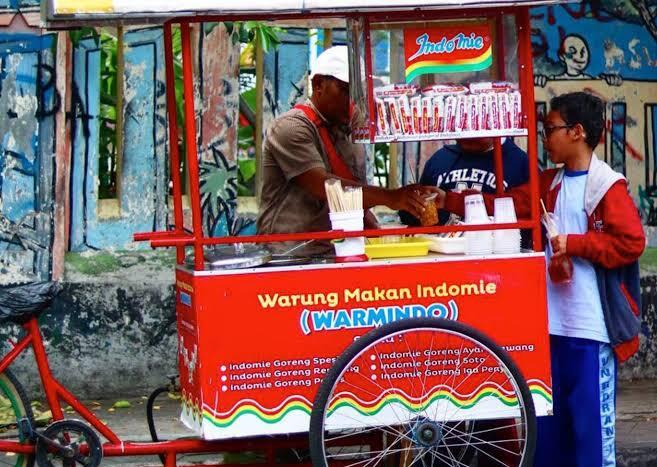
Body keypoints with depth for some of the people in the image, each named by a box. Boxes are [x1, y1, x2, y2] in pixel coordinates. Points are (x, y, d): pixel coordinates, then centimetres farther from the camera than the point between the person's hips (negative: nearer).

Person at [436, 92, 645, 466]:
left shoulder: (608, 186, -9)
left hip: (591, 326, -8)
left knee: (591, 415, -3)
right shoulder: (550, 183, 14)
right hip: (553, 321, 8)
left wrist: (574, 244, -15)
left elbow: (631, 242, -16)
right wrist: (449, 202, 9)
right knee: (548, 416, 13)